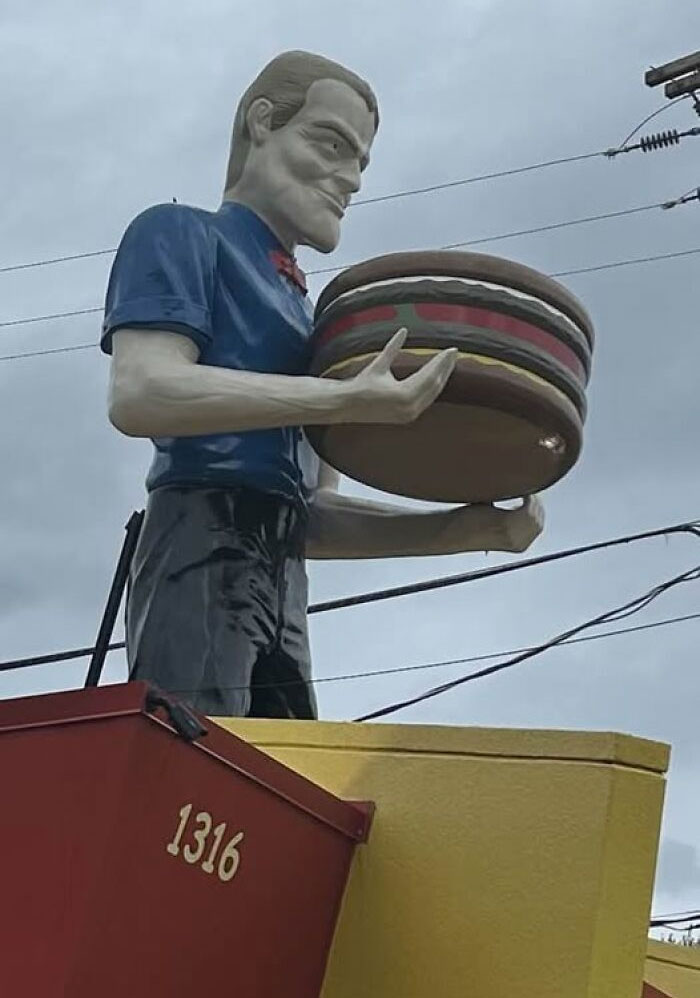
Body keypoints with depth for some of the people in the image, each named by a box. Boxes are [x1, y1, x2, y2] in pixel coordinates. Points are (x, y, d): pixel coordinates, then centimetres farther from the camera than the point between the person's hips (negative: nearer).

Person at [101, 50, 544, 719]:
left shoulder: (299, 307, 32)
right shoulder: (181, 233, 10)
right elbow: (139, 393, -11)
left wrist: (474, 529, 13)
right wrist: (347, 402, -17)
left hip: (282, 586, 7)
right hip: (199, 553, -7)